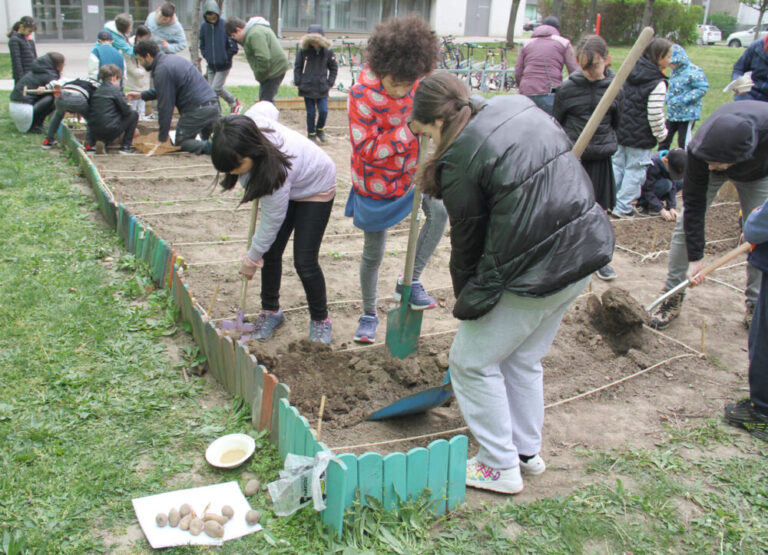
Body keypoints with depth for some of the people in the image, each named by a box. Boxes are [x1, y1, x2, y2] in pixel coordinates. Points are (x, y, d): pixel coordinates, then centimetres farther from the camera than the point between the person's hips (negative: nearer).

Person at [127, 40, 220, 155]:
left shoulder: (162, 70, -10)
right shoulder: (174, 59, 20)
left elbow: (165, 106, -10)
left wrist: (162, 138, -2)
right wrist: (141, 95, 40)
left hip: (197, 110, -9)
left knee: (180, 142, 7)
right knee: (208, 139, 26)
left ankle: (207, 147, -18)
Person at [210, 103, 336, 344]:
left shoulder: (276, 171, -44)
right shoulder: (247, 124, -28)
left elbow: (272, 221, -29)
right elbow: (267, 107, -3)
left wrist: (252, 258, -14)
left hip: (315, 190, -7)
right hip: (287, 188, 7)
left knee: (304, 262, -9)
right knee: (271, 254, 3)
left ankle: (320, 320, 13)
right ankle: (270, 310, 21)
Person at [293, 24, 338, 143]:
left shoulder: (328, 51, -4)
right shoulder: (303, 50, -6)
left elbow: (334, 68, 8)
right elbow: (297, 67, 4)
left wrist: (330, 83, 0)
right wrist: (298, 82, -1)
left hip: (322, 88, 1)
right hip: (307, 87, -1)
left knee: (323, 111, -2)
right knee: (311, 113, 4)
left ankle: (320, 130, 25)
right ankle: (311, 134, 20)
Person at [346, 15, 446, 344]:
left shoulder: (414, 82, -10)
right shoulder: (362, 96, -27)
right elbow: (368, 151, -28)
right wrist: (410, 129, -34)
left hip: (409, 172, 5)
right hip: (376, 185, -4)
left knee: (439, 210, -23)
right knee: (373, 253, 8)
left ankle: (410, 282, -7)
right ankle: (369, 314, 30)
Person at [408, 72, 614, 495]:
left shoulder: (459, 161, -15)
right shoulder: (521, 107, 7)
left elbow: (468, 242, -6)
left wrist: (467, 299, 11)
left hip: (532, 272, -8)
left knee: (472, 362, 11)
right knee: (524, 358, 24)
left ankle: (501, 467, 20)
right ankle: (528, 450, 38)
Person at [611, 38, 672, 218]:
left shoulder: (631, 74, 6)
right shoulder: (658, 83, -18)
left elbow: (619, 100, 14)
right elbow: (655, 115, -20)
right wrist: (661, 134, -5)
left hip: (621, 129, 7)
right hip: (641, 136, -7)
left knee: (617, 165, 17)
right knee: (635, 169, 4)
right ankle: (623, 207, 8)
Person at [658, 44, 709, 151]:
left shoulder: (693, 71, -16)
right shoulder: (674, 72, 10)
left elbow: (703, 88, -20)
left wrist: (684, 99, -23)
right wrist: (668, 97, 4)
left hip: (687, 115, -8)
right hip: (672, 114, 8)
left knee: (684, 142, -1)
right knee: (664, 138, 12)